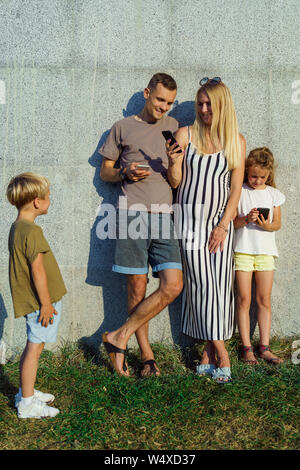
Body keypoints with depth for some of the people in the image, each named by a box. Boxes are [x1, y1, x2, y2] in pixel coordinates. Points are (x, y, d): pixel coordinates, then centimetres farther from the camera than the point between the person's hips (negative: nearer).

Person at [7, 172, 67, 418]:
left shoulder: (17, 227, 11)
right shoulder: (31, 231, -20)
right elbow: (37, 269, -21)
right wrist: (46, 303, -17)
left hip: (33, 301, 10)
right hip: (41, 301, -10)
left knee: (34, 346, 19)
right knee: (35, 347, -2)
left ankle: (26, 392, 32)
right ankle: (27, 404, 7)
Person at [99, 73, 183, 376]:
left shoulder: (173, 127, 18)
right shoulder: (122, 128, 11)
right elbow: (105, 172, 14)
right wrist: (125, 173, -6)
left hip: (163, 215, 3)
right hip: (132, 214, -2)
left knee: (173, 286, -9)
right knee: (137, 288, 0)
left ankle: (119, 338, 2)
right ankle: (147, 354, 14)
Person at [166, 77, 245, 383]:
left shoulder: (236, 141, 6)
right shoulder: (185, 135, 2)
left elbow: (236, 188, 2)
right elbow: (176, 182, 3)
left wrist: (223, 226, -5)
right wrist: (172, 161, -18)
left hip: (221, 220, 2)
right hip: (191, 218, -1)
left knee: (221, 285, -1)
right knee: (201, 284, -6)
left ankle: (209, 352, 11)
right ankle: (220, 354, 2)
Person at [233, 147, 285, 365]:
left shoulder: (273, 194, 10)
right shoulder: (238, 191, 2)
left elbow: (278, 223, 8)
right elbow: (231, 222, -1)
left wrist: (267, 225, -14)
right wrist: (246, 219, -20)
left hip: (266, 250, 3)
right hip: (243, 250, -2)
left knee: (264, 300, 4)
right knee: (244, 299, -3)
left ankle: (265, 347, 10)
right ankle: (247, 348, 4)